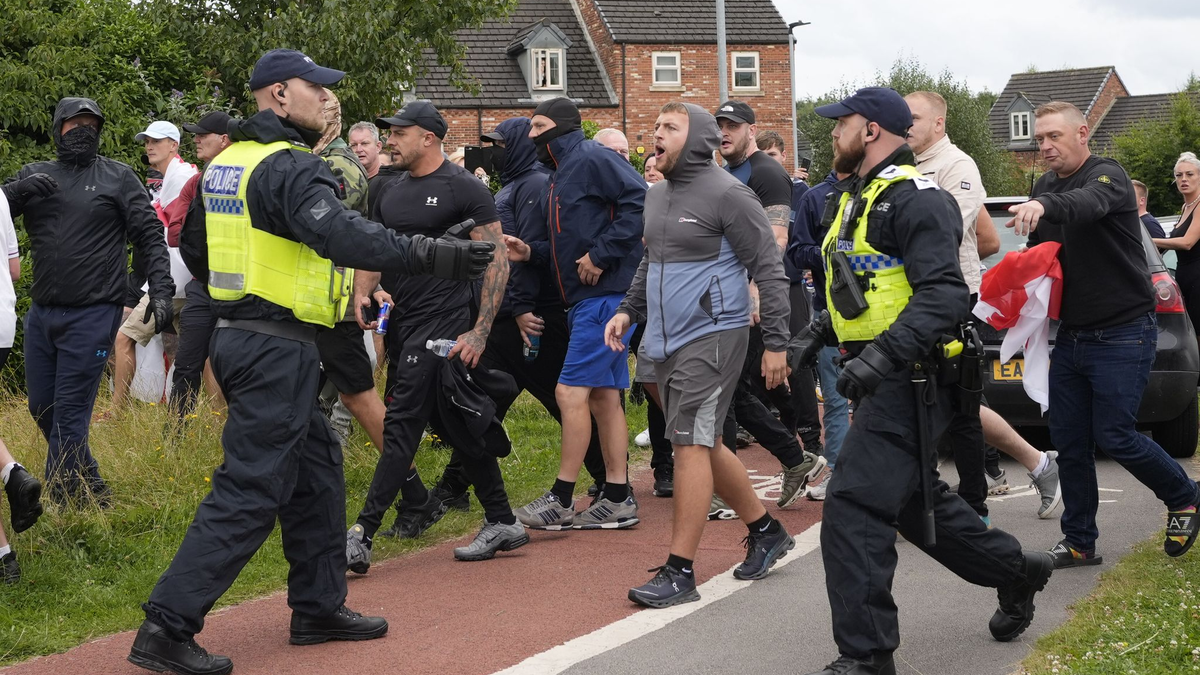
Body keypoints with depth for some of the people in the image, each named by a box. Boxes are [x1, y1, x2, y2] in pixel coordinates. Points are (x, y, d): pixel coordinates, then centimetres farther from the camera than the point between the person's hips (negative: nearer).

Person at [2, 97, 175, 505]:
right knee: (42, 410, 12)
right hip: (41, 314, 5)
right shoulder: (35, 176, 11)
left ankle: (60, 509, 2)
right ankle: (91, 495, 28)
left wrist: (161, 290, -11)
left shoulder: (118, 178, 2)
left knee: (68, 416, -6)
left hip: (92, 315, -5)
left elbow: (149, 237, 0)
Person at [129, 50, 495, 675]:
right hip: (279, 347, -10)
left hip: (237, 335, 10)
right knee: (250, 490, -8)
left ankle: (319, 607, 26)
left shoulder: (226, 162, 13)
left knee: (315, 463, 18)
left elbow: (193, 242, 24)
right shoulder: (290, 166, -17)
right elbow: (342, 234, -33)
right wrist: (430, 256, -35)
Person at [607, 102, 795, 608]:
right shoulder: (657, 197, 13)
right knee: (703, 445, 15)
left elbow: (769, 270, -12)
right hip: (666, 341, 9)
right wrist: (628, 310, 12)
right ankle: (766, 532, 32)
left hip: (712, 337, -9)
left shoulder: (727, 195, -12)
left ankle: (680, 572, -9)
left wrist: (776, 343, -15)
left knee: (691, 445, -11)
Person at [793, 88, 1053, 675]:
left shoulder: (914, 200, -15)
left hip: (908, 383, -11)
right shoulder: (855, 199, 18)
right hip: (885, 381, 11)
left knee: (853, 511, -14)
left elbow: (944, 295, -26)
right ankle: (1015, 571, 37)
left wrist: (883, 355, -36)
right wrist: (814, 336, 14)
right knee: (913, 502, 21)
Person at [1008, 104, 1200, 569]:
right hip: (1071, 335, 7)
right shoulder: (1046, 186, 11)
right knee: (1069, 442, 6)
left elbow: (1088, 203, -38)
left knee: (1115, 437, -9)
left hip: (1122, 335, -7)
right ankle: (1079, 543, 15)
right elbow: (1037, 248, 22)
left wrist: (1043, 206, -59)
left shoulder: (1107, 177, -14)